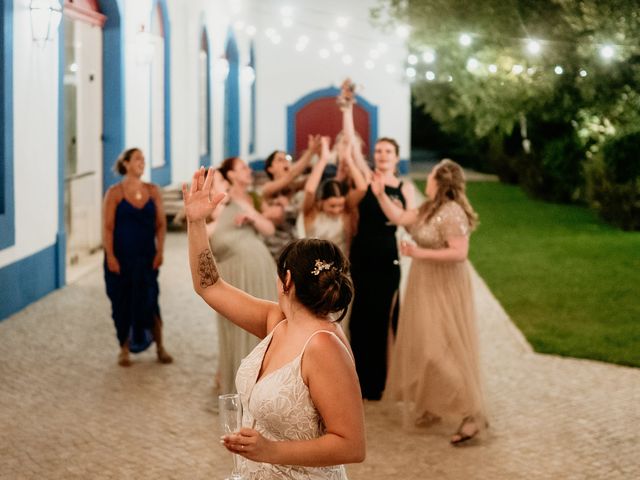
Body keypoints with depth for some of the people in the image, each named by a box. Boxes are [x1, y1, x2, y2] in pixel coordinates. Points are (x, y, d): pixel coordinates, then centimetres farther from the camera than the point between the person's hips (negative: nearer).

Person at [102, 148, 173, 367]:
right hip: (120, 258, -2)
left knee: (149, 301, -4)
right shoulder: (114, 193, -5)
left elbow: (161, 223, 5)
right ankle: (124, 349, 20)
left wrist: (159, 251, -4)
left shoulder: (153, 191, 4)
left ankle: (160, 347, 10)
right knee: (122, 304, 5)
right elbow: (107, 227, -7)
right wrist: (110, 256, -13)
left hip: (146, 258, 2)